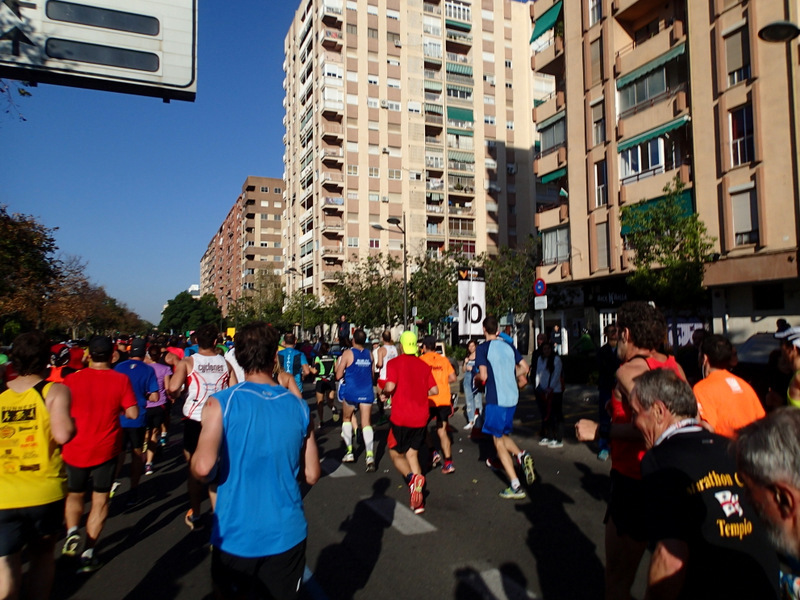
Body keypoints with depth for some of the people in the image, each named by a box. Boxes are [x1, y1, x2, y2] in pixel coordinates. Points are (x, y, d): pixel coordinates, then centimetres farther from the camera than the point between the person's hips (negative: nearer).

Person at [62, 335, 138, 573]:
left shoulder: (72, 379, -9)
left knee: (74, 495, 25)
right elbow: (133, 413, -10)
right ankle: (88, 553, 10)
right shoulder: (121, 380, -11)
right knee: (100, 500, 12)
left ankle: (72, 532, 5)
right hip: (106, 449, -1)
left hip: (76, 449, 1)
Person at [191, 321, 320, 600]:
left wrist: (196, 465, 2)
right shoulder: (299, 407, -3)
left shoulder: (221, 402, -13)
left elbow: (203, 468, -21)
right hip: (287, 534, 2)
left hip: (236, 535, -2)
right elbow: (311, 475, 1)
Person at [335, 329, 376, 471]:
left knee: (347, 419, 20)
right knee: (366, 424, 0)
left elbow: (338, 375, -5)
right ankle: (370, 455, -17)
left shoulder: (348, 353, -6)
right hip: (367, 393, 3)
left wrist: (338, 366, 13)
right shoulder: (369, 354, 8)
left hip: (351, 392, -3)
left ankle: (349, 452, 16)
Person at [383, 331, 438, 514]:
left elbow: (390, 387, -18)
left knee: (396, 454, 11)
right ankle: (418, 502, 5)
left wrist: (384, 392, 3)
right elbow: (434, 390, 6)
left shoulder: (394, 363, -6)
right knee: (412, 454, 14)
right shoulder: (424, 365, 8)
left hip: (400, 417, -4)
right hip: (421, 418, 4)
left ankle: (412, 477, -19)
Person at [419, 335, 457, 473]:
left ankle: (433, 453, 6)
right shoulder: (444, 360, 7)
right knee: (442, 431, 10)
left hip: (428, 401, -3)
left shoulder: (421, 360, -3)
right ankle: (448, 463, 3)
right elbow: (453, 378, 6)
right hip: (444, 400, 4)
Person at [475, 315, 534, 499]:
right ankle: (522, 455, -6)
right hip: (512, 397, 6)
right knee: (503, 435, 22)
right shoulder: (509, 346, 9)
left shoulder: (483, 348, -7)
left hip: (496, 398, -6)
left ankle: (516, 486, -2)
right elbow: (524, 368, 8)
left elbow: (483, 376, -15)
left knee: (498, 441, 2)